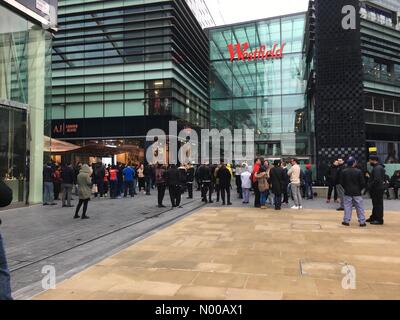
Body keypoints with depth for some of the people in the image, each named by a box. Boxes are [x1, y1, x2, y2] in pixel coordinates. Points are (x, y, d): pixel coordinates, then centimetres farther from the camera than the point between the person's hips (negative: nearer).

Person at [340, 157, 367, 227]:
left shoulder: (344, 171, -5)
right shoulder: (359, 171, -10)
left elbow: (341, 182, 0)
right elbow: (362, 183, -6)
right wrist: (360, 189, 11)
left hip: (347, 192, 1)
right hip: (357, 193, -1)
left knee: (347, 207, 7)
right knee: (360, 207, 6)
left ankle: (346, 221, 8)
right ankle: (362, 222, 10)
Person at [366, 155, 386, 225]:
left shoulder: (377, 168, -19)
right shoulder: (379, 167, 15)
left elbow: (376, 180, -28)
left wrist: (370, 186, -18)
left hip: (377, 189, -11)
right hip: (378, 189, 11)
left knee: (378, 204, -4)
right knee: (376, 204, 16)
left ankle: (379, 220, 2)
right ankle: (374, 218, 25)